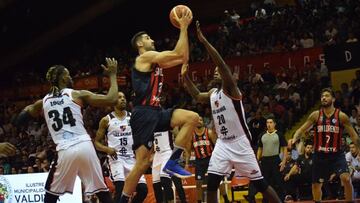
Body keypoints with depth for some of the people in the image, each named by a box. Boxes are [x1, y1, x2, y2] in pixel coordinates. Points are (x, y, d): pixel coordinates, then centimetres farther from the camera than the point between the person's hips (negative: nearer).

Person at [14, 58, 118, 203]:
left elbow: (19, 121, 27)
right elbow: (112, 99, 4)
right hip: (84, 147, -1)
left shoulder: (43, 102, 14)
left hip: (65, 151, 1)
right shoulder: (77, 94, 7)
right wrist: (112, 75, 17)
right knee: (102, 191, 11)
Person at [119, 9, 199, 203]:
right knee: (142, 163, -13)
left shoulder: (156, 61, 21)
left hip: (156, 112, 9)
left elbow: (184, 57, 22)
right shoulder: (145, 57, -6)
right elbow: (178, 54, -12)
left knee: (192, 118, -3)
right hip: (144, 114, -9)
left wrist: (184, 30, 17)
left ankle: (172, 162, -3)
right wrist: (183, 28, -5)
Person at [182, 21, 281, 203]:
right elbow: (196, 96, 32)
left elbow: (222, 63, -26)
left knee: (260, 183, -4)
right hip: (222, 144, 7)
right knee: (211, 183, -4)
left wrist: (204, 41, -30)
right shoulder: (212, 93, 12)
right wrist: (185, 76, 19)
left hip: (239, 143, -7)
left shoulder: (231, 89, -12)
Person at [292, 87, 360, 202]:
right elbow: (302, 129, 2)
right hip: (320, 155, 2)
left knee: (346, 178, -23)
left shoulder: (341, 116, -5)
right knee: (316, 184, 11)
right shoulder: (316, 115, -1)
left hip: (337, 154, -2)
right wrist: (294, 139, -17)